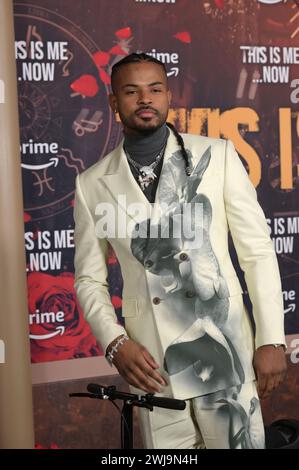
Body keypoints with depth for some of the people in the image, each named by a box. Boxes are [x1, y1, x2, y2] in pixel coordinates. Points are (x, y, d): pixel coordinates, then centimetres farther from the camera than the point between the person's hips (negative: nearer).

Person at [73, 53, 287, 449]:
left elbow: (258, 251, -1)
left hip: (225, 353, -1)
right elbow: (90, 278, 9)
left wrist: (272, 339, -5)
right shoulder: (93, 184, 3)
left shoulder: (217, 155, -1)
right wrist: (115, 343, -6)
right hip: (150, 363, 1)